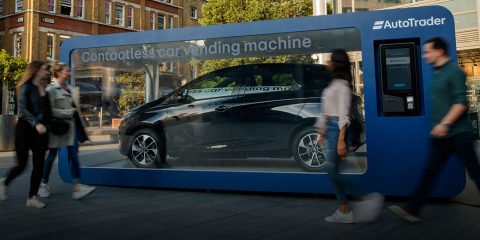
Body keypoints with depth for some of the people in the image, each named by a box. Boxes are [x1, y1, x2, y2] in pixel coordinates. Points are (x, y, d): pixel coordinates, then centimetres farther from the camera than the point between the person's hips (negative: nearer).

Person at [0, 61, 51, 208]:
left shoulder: (43, 89, 13)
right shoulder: (27, 87, -6)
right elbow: (23, 108, -14)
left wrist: (45, 124, 3)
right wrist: (36, 124, -25)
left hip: (40, 130, 6)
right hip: (25, 128, -6)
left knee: (39, 164, 1)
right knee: (22, 164, -2)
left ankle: (32, 197, 9)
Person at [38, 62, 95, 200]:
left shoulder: (70, 89, 12)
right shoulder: (51, 89, -8)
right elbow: (50, 110, -15)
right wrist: (68, 112, -14)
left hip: (71, 125, 5)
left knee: (73, 156, -2)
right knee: (52, 156, 7)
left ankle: (77, 187, -5)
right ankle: (44, 185, 25)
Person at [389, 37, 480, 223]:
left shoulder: (454, 72, -11)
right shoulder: (437, 73, 13)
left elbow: (461, 102, -19)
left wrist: (445, 123, -26)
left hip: (458, 133, -8)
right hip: (440, 135, 8)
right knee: (428, 172, 4)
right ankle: (411, 209, 4)